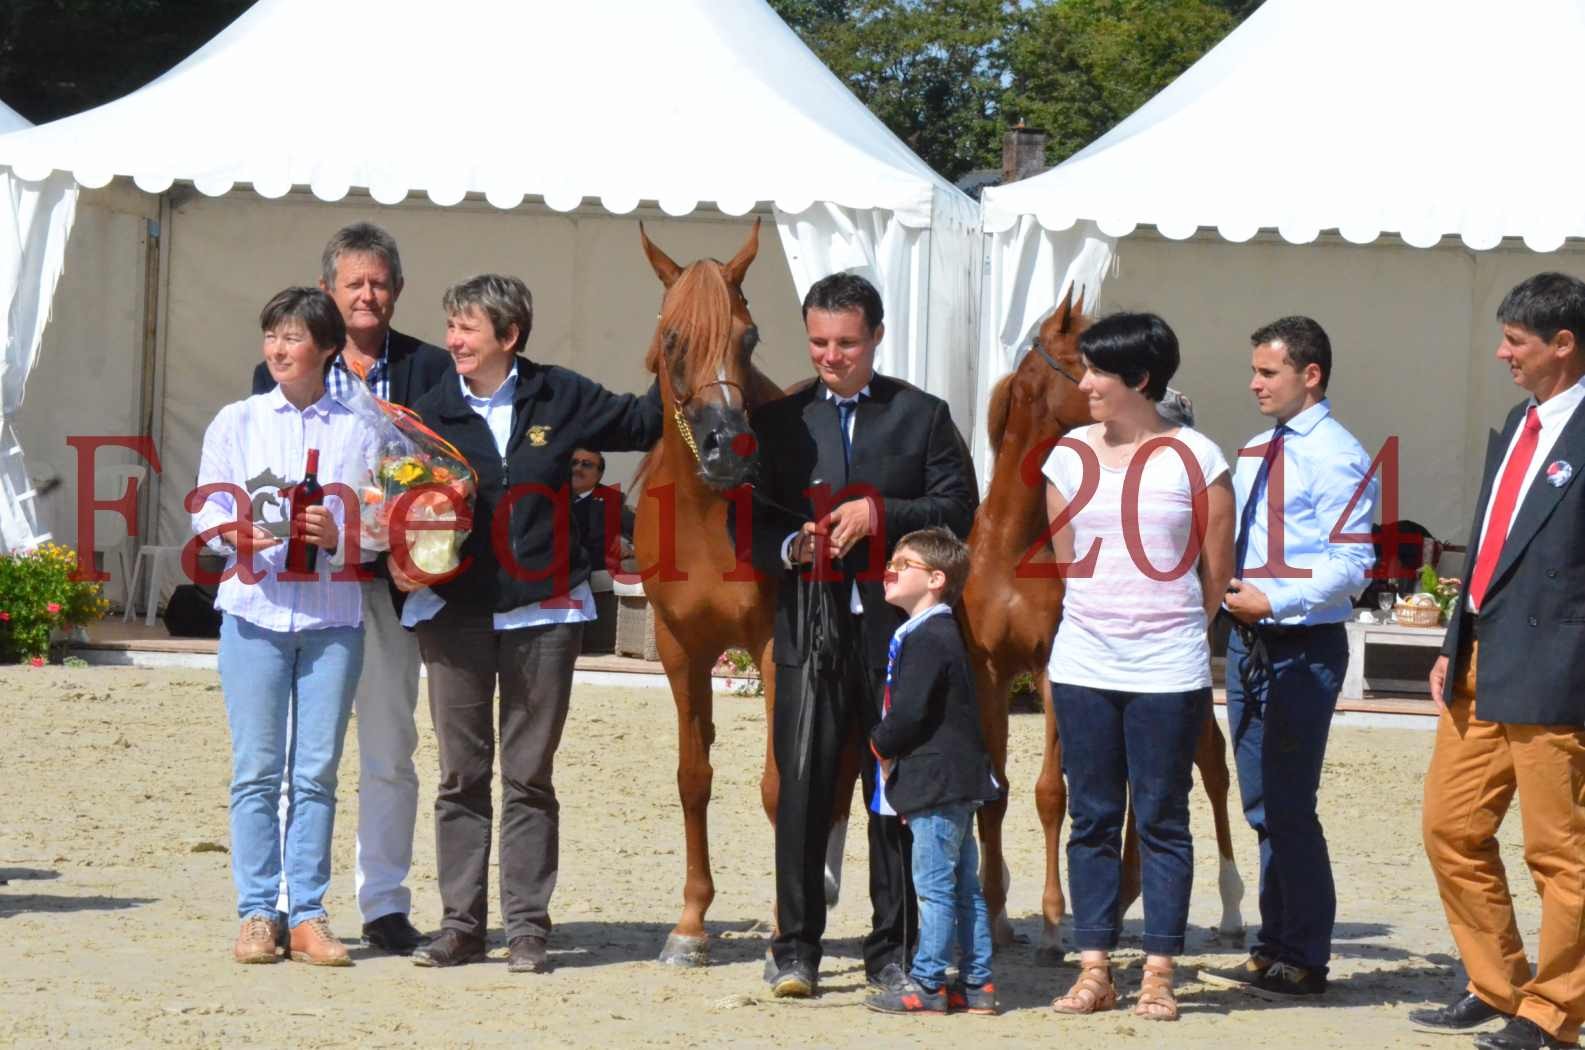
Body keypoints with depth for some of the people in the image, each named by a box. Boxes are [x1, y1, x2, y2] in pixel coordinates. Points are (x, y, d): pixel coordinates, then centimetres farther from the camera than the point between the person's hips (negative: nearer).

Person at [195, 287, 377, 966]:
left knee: (317, 771, 1)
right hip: (255, 607, 0)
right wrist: (240, 535, -15)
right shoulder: (237, 422, 9)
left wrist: (340, 533, -14)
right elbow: (207, 509, 5)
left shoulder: (359, 429, 7)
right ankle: (256, 914, 3)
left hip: (334, 613, 0)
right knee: (256, 769, -1)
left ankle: (308, 915, 5)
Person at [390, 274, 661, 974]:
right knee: (461, 777, 5)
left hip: (542, 611, -1)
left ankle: (527, 926, 8)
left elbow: (641, 423, 14)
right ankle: (461, 923, 11)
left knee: (529, 778, 4)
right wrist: (400, 561, -11)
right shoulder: (431, 411, 3)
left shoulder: (559, 399, 2)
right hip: (453, 611, 1)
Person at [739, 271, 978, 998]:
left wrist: (881, 514, -14)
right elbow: (746, 521, 9)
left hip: (896, 630, 0)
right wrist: (789, 549, -11)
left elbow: (958, 510, -1)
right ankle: (795, 946, 7)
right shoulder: (779, 420, 10)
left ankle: (893, 951, 11)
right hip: (810, 630, 1)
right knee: (801, 794, -2)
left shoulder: (923, 416, 7)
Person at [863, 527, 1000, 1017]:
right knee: (964, 886, 11)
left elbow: (910, 713, -21)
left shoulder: (926, 640, -16)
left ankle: (926, 985, -3)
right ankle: (976, 984, 15)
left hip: (938, 783, -10)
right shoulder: (937, 634, 17)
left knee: (934, 885, -6)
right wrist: (888, 745, 12)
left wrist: (881, 743, -4)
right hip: (955, 781, 10)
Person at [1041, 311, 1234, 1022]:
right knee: (1092, 819, 5)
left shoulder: (1196, 459, -4)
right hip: (1083, 665, 4)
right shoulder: (1070, 457, 7)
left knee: (1162, 822, 1)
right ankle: (1094, 970, 10)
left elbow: (1216, 570, 2)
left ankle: (1159, 975, 5)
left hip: (1168, 670, -4)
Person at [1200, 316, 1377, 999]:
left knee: (1288, 807, -5)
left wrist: (1273, 601, -23)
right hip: (1248, 638, 8)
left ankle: (1302, 961, 4)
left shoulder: (1337, 457, -12)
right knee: (1262, 806, 13)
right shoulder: (1254, 453, 13)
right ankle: (1273, 949, 23)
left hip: (1304, 646, -8)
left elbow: (1350, 564, -18)